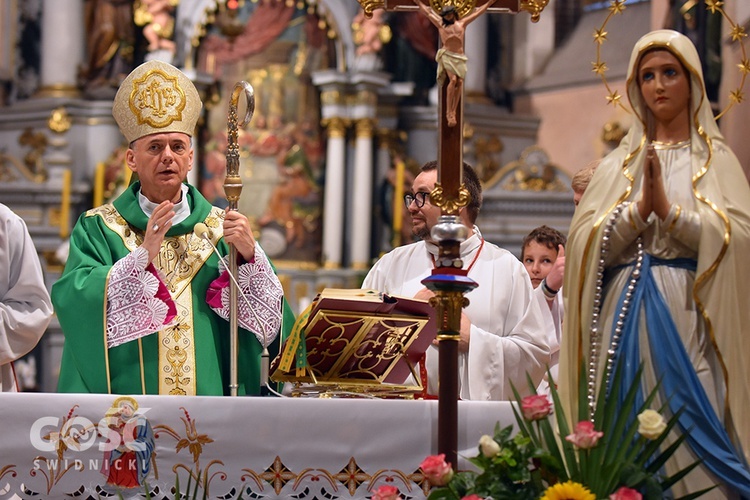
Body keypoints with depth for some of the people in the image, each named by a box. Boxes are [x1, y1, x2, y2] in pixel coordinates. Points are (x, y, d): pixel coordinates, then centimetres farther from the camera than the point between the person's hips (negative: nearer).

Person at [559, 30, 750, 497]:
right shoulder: (618, 164, 15)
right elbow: (585, 243, 4)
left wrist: (669, 209, -14)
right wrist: (639, 209, -11)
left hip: (688, 314, -2)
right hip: (625, 317, 2)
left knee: (690, 429, -9)